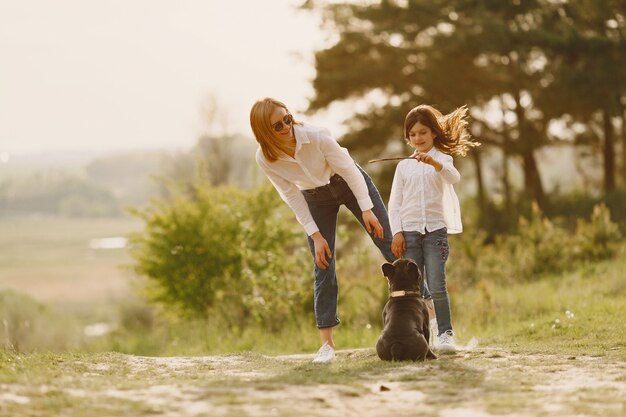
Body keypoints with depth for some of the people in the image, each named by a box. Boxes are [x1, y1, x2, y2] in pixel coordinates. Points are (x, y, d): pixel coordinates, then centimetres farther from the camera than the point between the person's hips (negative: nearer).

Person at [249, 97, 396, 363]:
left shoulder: (316, 136, -31)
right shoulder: (265, 159, -23)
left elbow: (348, 168, -21)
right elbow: (292, 196, -13)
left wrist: (367, 209, -21)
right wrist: (316, 236, -13)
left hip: (349, 183, -2)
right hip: (316, 199, 2)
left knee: (391, 246, -2)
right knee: (323, 267, -5)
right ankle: (327, 344, -1)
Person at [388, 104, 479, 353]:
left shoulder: (442, 159, 6)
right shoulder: (404, 166, 12)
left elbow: (454, 177, -18)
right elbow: (394, 203, 11)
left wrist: (433, 162, -36)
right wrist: (396, 232, -1)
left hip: (435, 229, -2)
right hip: (409, 231, 2)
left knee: (437, 286, -10)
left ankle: (445, 333, -5)